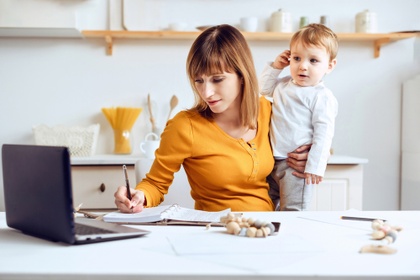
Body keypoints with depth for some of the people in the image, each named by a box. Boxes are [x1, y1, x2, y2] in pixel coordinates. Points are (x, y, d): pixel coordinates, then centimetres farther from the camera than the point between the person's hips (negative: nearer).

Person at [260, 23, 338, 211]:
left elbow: (323, 133, -18)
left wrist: (315, 166, -23)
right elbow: (264, 88, 29)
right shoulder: (283, 84, 11)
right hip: (272, 161, 8)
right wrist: (274, 67, 13)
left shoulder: (322, 97, -14)